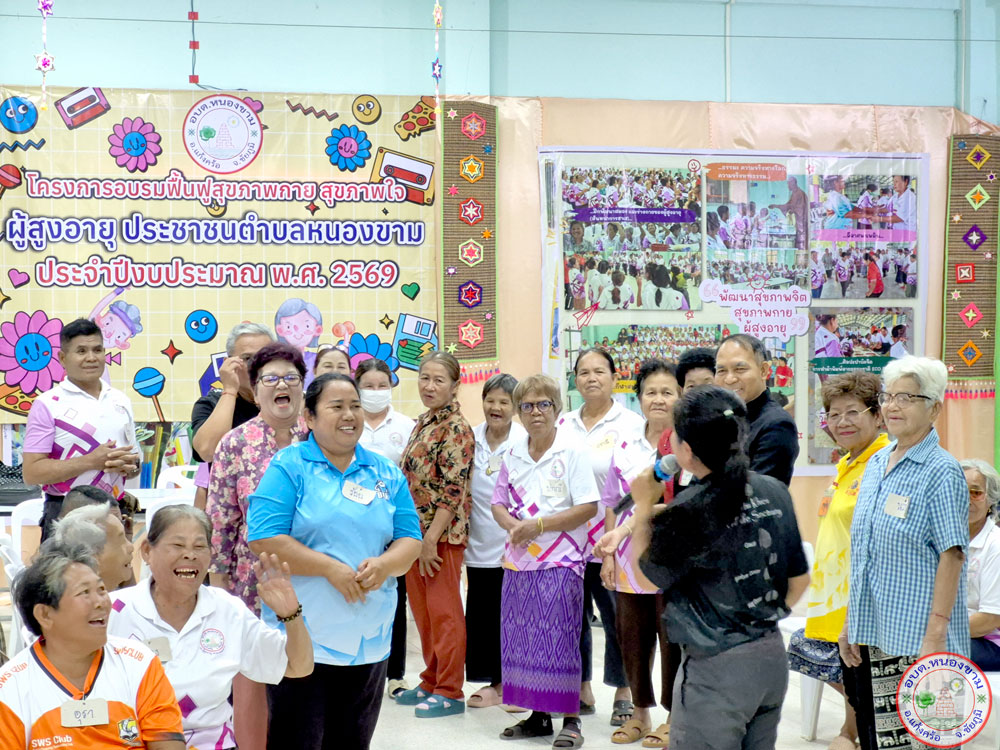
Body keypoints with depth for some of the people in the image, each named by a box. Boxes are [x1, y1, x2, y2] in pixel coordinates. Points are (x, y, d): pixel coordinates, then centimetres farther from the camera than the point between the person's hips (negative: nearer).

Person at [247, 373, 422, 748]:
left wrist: (382, 566, -14)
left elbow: (409, 540, 8)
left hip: (370, 639, 5)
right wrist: (331, 568, -19)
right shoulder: (289, 467, -5)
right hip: (302, 635, -4)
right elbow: (263, 539, -14)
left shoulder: (386, 474, 9)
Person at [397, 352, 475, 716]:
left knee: (444, 612, -1)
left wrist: (431, 538, -21)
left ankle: (450, 692, 7)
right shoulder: (422, 423, 13)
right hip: (417, 531, 8)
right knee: (422, 609, 14)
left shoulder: (456, 428, -13)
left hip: (442, 534, -8)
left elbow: (454, 490, -18)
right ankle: (431, 681, 26)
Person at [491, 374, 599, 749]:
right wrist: (512, 526, -9)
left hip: (560, 560, -6)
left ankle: (570, 719, 6)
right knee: (520, 637, 8)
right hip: (519, 559, 6)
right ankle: (538, 716, 20)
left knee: (559, 639, -4)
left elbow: (588, 507, -12)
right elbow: (498, 503, 14)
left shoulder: (572, 451, -8)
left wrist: (537, 526, -17)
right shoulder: (513, 456, 9)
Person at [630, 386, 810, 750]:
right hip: (772, 658, 7)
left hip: (716, 668, -7)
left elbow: (646, 575, -4)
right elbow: (799, 579, 7)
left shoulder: (688, 512, -20)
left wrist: (644, 507, 3)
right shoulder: (774, 491, -1)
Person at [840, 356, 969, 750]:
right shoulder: (876, 464, 12)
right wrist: (850, 623, 15)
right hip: (872, 635, 7)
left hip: (917, 640, -7)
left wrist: (935, 635, -20)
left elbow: (951, 556, -15)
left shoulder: (941, 472, -10)